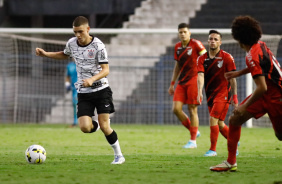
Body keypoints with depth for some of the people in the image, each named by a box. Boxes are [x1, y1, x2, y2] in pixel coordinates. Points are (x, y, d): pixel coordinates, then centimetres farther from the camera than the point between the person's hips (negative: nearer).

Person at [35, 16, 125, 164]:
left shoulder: (98, 46, -13)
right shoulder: (71, 43, 3)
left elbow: (105, 70, -15)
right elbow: (64, 55, 27)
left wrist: (92, 79, -33)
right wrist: (45, 54, 15)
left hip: (101, 89, -4)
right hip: (83, 93, 4)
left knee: (104, 126, -9)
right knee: (85, 128, -13)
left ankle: (118, 155, 10)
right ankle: (95, 125, 25)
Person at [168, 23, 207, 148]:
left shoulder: (195, 44, -7)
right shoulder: (177, 47, 13)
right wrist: (172, 84, 21)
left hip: (193, 80, -6)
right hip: (182, 82, 6)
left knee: (192, 110, -4)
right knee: (176, 109, -4)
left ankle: (193, 140, 4)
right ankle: (194, 131, 14)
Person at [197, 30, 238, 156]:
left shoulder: (226, 57, -7)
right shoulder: (202, 59, 3)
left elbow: (232, 78, -6)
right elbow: (200, 75, -9)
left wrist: (235, 96, -9)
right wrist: (200, 91, -26)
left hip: (223, 93, -5)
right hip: (210, 94, 5)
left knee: (213, 119, -15)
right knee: (219, 124, 11)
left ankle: (213, 149, -6)